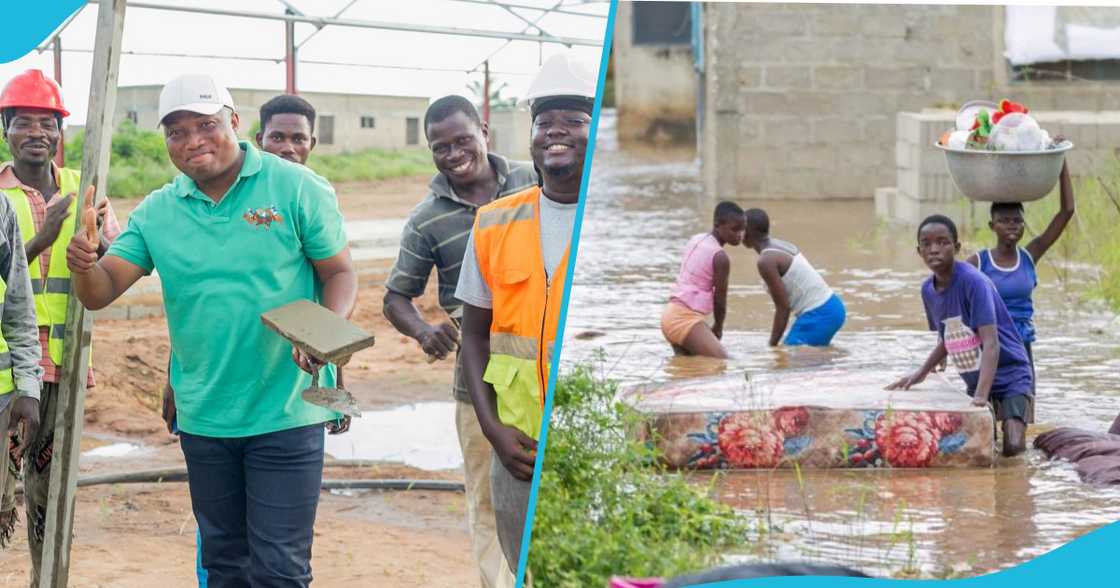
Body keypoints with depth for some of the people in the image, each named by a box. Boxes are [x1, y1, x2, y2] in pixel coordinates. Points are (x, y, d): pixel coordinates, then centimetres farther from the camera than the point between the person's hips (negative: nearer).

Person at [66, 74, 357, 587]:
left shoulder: (296, 188, -7)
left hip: (285, 414, -4)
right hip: (203, 419, 4)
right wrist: (84, 267, -24)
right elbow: (100, 293, 0)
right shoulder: (156, 213, 4)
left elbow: (339, 274, -3)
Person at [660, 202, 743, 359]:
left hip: (671, 314, 9)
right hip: (686, 319, -9)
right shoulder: (720, 257, -14)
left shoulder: (695, 240, 11)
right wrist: (718, 328, 14)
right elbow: (720, 298, -5)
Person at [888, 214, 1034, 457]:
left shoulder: (973, 281, -23)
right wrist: (921, 373, 7)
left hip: (1011, 377, -6)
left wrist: (981, 396, -38)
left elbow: (991, 342, -29)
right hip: (976, 381, 6)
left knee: (1011, 448, -20)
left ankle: (1014, 423, 11)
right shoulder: (928, 290, -1)